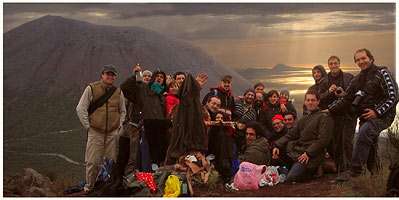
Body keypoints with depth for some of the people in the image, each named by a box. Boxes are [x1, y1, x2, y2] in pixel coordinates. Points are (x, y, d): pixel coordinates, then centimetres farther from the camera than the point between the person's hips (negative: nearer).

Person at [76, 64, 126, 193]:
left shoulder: (118, 92, 10)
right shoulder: (91, 88, 0)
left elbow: (123, 111, 22)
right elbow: (80, 109, 0)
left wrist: (119, 125, 9)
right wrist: (88, 126, -4)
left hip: (112, 133, 3)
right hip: (95, 132, -3)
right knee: (92, 162, -5)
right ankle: (89, 187, 9)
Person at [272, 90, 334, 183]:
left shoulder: (324, 118, -4)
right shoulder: (303, 119, 20)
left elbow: (323, 140, -12)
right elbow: (291, 134, 14)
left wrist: (308, 153, -20)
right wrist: (277, 145, -1)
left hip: (312, 154, -8)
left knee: (291, 177, -20)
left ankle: (314, 169, 4)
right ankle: (297, 167, 2)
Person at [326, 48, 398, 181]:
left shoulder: (381, 73, -2)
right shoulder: (357, 80, 19)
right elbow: (346, 99, 21)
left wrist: (377, 112, -17)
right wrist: (331, 110, 9)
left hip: (382, 116, -8)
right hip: (365, 118, 8)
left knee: (364, 133, -30)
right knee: (369, 147, 8)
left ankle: (354, 171, -32)